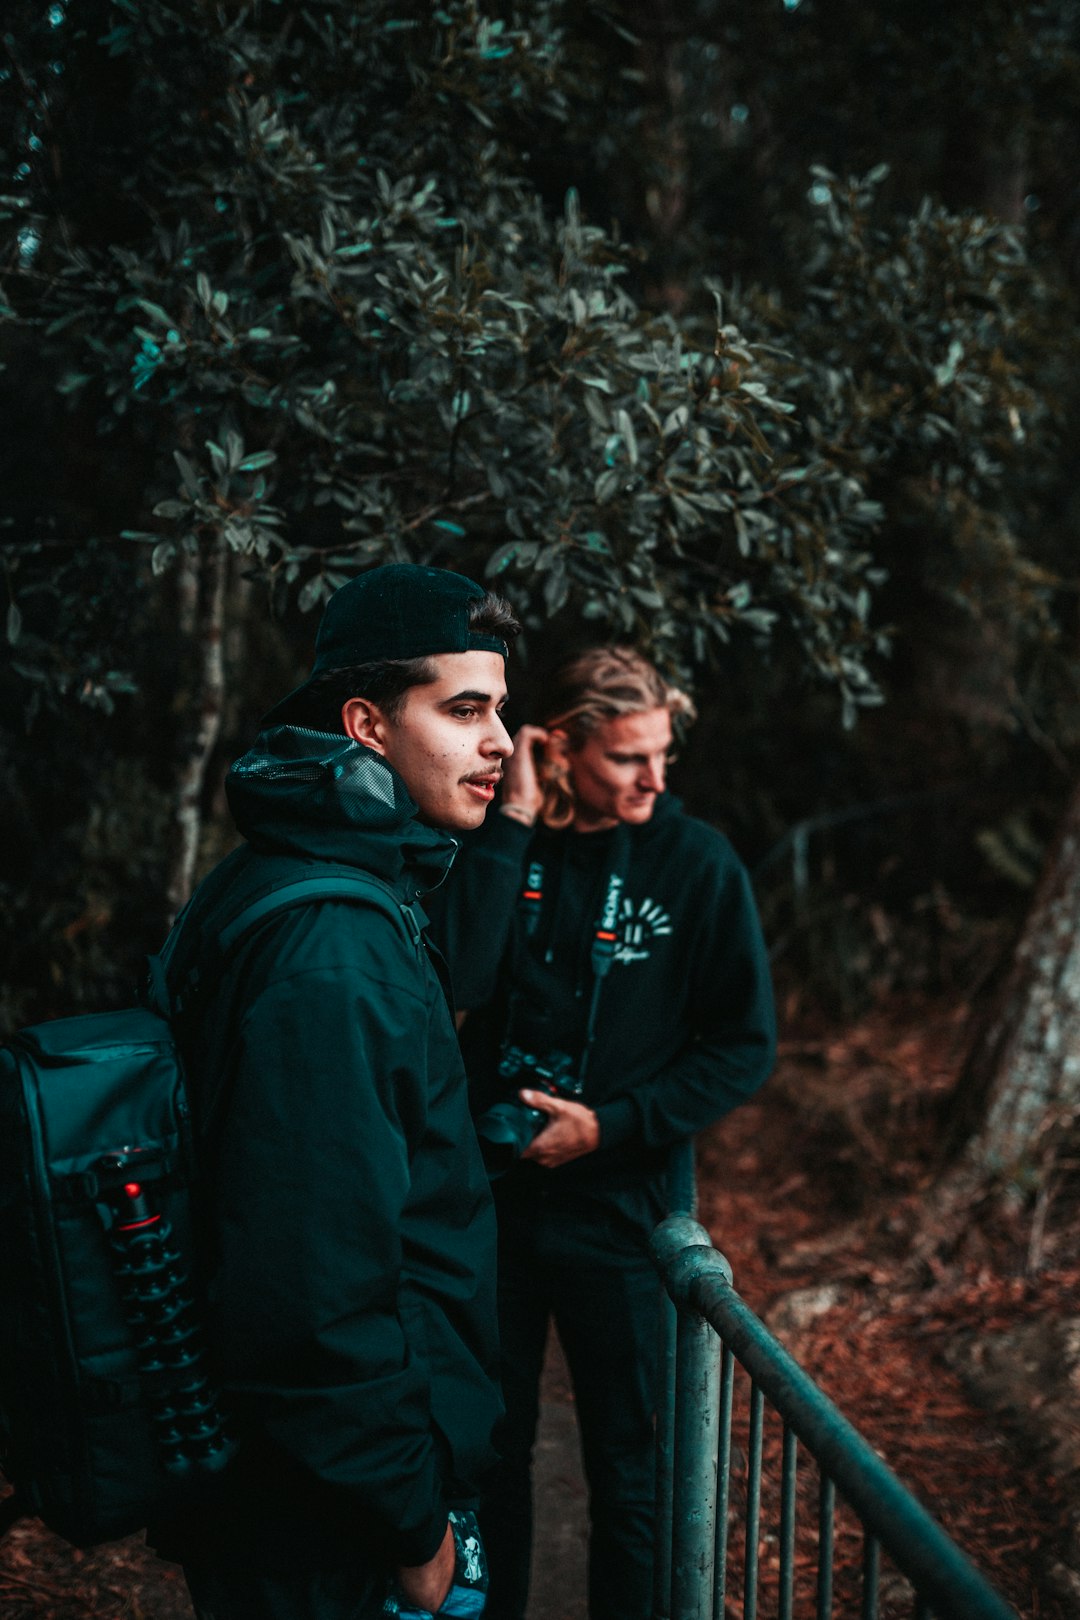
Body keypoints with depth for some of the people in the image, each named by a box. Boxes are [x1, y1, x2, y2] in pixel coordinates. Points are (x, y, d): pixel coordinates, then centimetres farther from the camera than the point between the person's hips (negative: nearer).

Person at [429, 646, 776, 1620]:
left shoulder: (697, 865, -8)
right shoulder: (499, 846, -4)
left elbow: (744, 1047, -6)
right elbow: (454, 979, -22)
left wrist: (612, 1126, -14)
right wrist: (512, 826, -22)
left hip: (614, 1204, -2)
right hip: (489, 1196, 2)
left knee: (625, 1466, 12)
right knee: (491, 1449, 18)